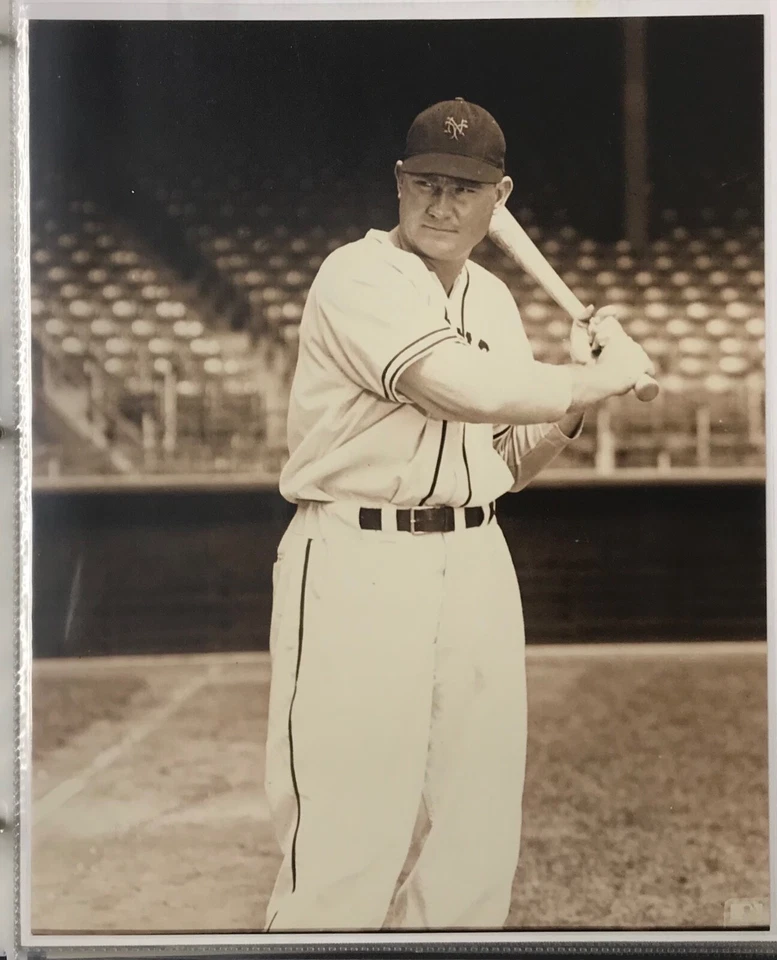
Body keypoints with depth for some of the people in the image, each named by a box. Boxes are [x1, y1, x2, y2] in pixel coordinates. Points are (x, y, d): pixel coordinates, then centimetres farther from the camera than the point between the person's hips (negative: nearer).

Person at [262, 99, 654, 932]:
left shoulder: (495, 300, 15)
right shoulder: (358, 276, -9)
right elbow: (467, 389, -24)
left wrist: (570, 405, 1)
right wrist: (600, 375, -11)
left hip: (476, 563, 7)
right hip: (358, 566, -7)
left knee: (480, 840, 8)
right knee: (346, 848, -9)